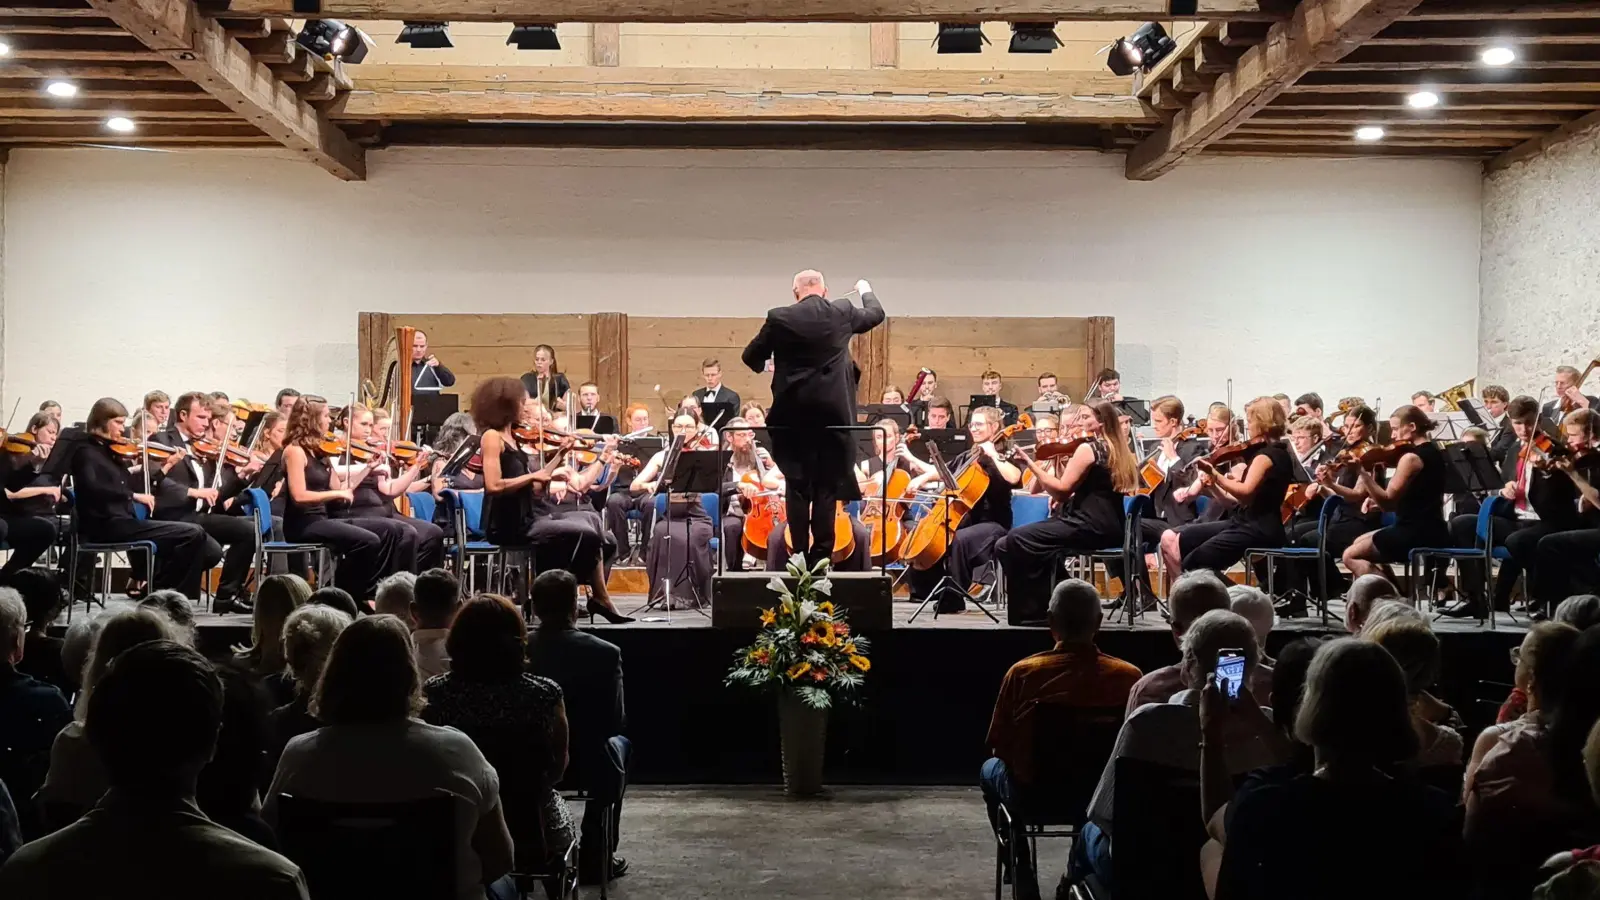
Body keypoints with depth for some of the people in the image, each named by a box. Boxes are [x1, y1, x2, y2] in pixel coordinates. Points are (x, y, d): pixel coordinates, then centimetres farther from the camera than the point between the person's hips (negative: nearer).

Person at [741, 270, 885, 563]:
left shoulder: (780, 318, -5)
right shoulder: (842, 313, 0)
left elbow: (751, 357, 5)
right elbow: (875, 314, 20)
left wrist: (767, 364, 28)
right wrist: (866, 291, 41)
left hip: (794, 413, -1)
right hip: (833, 411, 1)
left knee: (798, 486, 4)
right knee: (827, 486, 5)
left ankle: (800, 554, 5)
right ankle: (822, 553, 4)